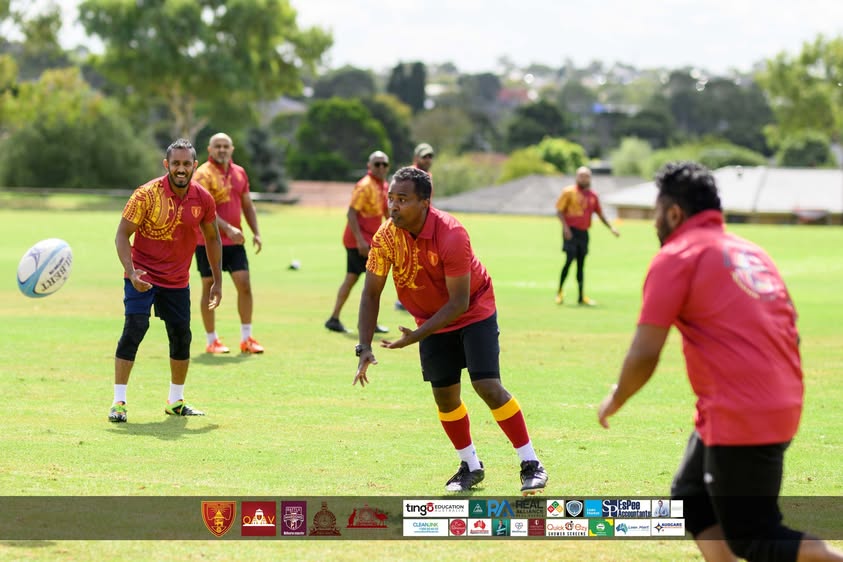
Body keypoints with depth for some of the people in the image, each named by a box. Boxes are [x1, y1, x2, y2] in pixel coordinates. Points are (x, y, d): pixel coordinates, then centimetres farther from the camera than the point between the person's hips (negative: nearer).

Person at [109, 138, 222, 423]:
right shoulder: (147, 194, -17)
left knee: (181, 337, 7)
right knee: (134, 330, -17)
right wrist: (131, 271, -29)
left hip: (178, 281, 4)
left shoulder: (203, 199, -5)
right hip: (143, 277, -4)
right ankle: (118, 402, -12)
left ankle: (176, 402, 25)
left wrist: (217, 281, 9)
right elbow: (122, 234, -15)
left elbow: (212, 238, 10)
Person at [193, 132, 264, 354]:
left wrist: (256, 232, 10)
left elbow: (247, 205, 20)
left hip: (234, 241, 6)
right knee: (210, 288, 2)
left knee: (245, 284, 0)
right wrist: (228, 228, -28)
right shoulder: (204, 174, -10)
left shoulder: (239, 173, 11)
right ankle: (212, 341, 10)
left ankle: (246, 339, 9)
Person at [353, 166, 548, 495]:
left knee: (487, 386, -16)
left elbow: (459, 302, -28)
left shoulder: (451, 236, -32)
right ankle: (471, 467, 24)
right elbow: (371, 294, -8)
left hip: (474, 311, -5)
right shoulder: (386, 236, -17)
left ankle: (531, 465, -6)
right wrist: (364, 348, -18)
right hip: (432, 319, 5)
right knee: (444, 396, 4)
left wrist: (416, 336, -32)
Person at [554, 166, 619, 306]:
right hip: (571, 232, -5)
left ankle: (581, 297, 9)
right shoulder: (569, 192, -3)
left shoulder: (593, 196, 11)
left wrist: (611, 228, 9)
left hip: (584, 233, 5)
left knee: (581, 264, 7)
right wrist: (565, 227, -16)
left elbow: (600, 214, 18)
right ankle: (559, 292, 0)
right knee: (569, 259, -14)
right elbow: (559, 211, -5)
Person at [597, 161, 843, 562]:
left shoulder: (677, 256, -7)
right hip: (782, 406, 9)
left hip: (738, 420, -9)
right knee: (690, 497, 21)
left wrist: (615, 400, 6)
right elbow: (791, 335, 18)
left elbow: (644, 356, -11)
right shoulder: (752, 253, 17)